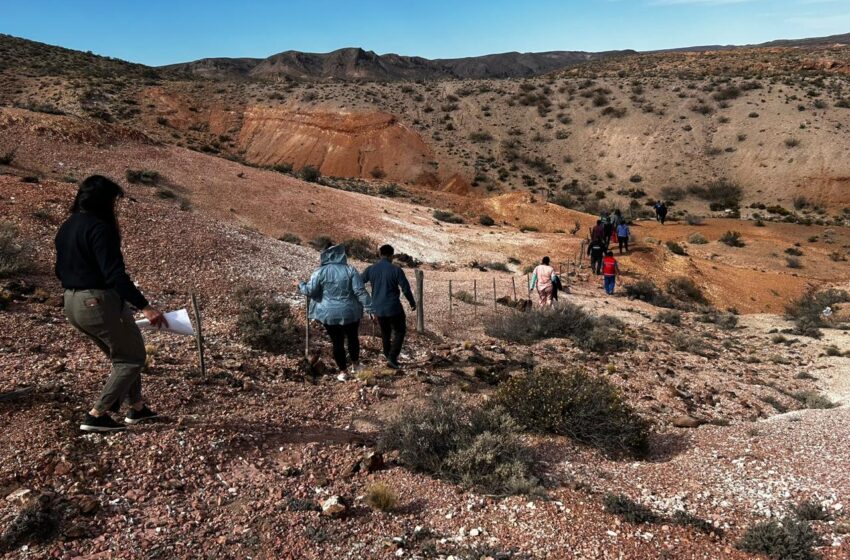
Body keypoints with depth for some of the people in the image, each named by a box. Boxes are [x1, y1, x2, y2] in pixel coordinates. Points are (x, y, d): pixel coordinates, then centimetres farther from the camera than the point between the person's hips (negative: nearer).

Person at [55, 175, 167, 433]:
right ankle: (96, 416, 3)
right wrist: (144, 306, -28)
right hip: (100, 302, -10)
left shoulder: (66, 228, 11)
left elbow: (61, 270, 19)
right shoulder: (99, 228, -18)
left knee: (121, 355, 23)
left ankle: (136, 407, 30)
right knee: (133, 358, 5)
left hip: (72, 304, 10)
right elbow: (115, 275, -25)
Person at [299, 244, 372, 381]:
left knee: (337, 342, 9)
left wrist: (300, 285, 16)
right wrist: (369, 308, -8)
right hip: (350, 312, 1)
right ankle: (356, 364, 37)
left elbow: (310, 291, -4)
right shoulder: (350, 270, -3)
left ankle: (343, 371, 15)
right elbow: (360, 291, -9)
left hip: (329, 314, -1)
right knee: (353, 338, 21)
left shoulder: (320, 272, -5)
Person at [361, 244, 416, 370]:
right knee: (399, 332, 13)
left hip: (378, 309, 4)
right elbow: (406, 288, -10)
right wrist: (412, 303, 6)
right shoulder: (396, 270, -12)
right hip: (393, 308, -4)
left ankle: (388, 356, 35)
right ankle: (392, 358, 2)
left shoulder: (370, 269, -2)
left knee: (385, 333, 23)